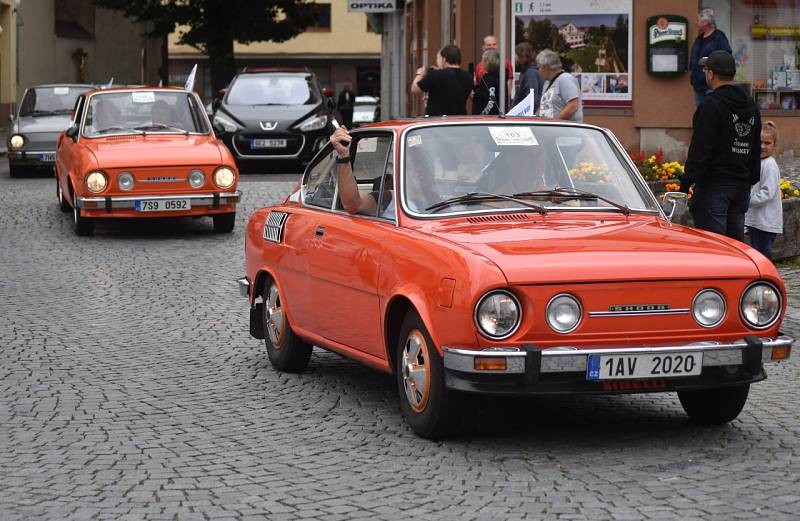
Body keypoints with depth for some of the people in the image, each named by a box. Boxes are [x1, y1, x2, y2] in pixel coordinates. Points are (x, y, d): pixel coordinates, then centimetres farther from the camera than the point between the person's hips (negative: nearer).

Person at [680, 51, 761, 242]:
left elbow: (700, 150, -17)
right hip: (742, 187, 8)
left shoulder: (711, 105, -13)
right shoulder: (751, 106, 14)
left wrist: (685, 183, -15)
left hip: (714, 186, -8)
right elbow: (756, 151, 18)